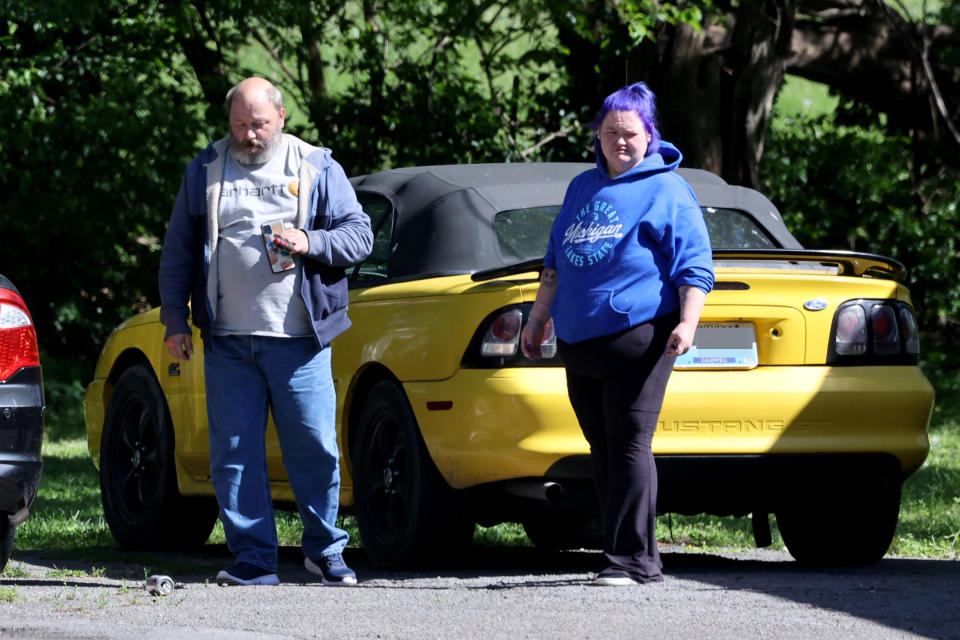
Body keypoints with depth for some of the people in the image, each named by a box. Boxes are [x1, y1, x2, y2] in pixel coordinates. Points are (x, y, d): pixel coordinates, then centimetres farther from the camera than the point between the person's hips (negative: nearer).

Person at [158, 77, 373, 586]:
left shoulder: (317, 169, 7)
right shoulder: (206, 170, 12)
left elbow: (360, 236, 7)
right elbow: (178, 251, 16)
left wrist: (311, 243, -12)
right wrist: (174, 320, 9)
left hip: (298, 339, -2)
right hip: (228, 341, 2)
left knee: (315, 448, -3)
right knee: (234, 452, -1)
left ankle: (325, 549, 14)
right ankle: (253, 559, 4)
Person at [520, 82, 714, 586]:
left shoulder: (666, 190, 1)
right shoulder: (582, 188, 21)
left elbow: (694, 266, -5)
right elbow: (555, 261, 29)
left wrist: (687, 322, -17)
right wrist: (538, 319, 27)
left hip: (637, 337, -7)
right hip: (580, 339, 7)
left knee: (629, 446, -11)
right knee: (602, 450, 6)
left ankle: (633, 559, -10)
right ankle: (637, 559, 10)